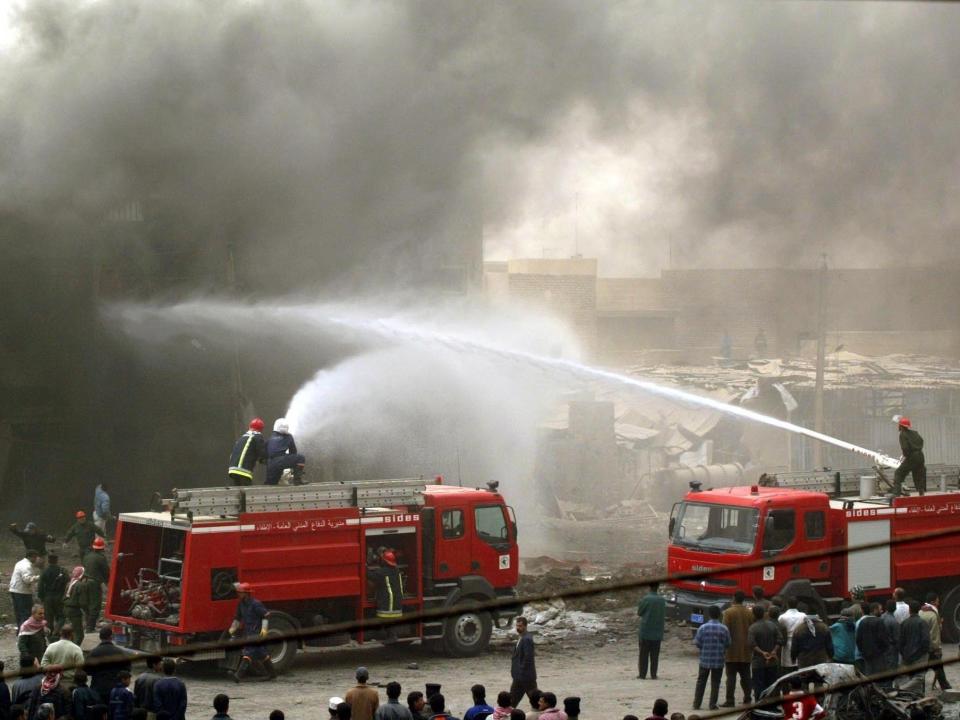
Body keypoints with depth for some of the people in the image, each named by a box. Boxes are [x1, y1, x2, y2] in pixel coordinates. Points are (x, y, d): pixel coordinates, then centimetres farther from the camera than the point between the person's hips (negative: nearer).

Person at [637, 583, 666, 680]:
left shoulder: (645, 599, -13)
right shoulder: (662, 600, -1)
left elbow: (639, 612, -3)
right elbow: (664, 614, 9)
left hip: (645, 631, -3)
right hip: (657, 632, 3)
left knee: (644, 654, 4)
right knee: (655, 655, 8)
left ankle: (642, 674, 5)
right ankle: (653, 674, 8)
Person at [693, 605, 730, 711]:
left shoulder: (703, 628, -9)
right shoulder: (724, 629, -6)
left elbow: (697, 642, -7)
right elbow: (728, 644, -3)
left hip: (705, 659, 0)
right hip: (718, 660, 0)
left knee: (701, 682, 11)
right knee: (715, 683, 8)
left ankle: (697, 703, 13)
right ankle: (713, 704, 7)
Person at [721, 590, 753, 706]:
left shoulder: (729, 612, -10)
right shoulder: (749, 612, 3)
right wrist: (750, 646, 15)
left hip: (732, 650, -4)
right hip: (746, 651, 4)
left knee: (731, 676, -2)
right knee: (745, 676, 13)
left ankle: (730, 700, -4)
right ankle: (747, 698, 14)